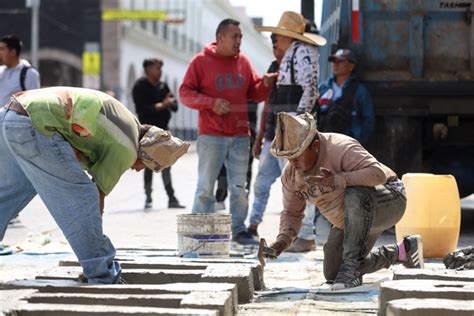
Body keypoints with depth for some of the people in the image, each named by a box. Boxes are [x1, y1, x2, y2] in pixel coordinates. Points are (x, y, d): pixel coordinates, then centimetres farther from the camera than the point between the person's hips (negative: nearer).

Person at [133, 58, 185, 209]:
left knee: (165, 165, 7)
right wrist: (160, 105, -21)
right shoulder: (140, 86, -7)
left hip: (162, 130, 6)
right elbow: (142, 109, -17)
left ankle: (171, 198, 10)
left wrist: (170, 103, -15)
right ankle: (148, 198, 6)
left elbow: (175, 105, 8)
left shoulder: (163, 86, 13)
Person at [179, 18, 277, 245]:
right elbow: (185, 93, -4)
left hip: (240, 135, 5)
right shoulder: (201, 61, -2)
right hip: (211, 136, -4)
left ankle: (239, 230, 15)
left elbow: (254, 94, 16)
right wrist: (211, 103, -17)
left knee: (239, 187, 8)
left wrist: (265, 85, -6)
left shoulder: (243, 62, 12)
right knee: (206, 187, -2)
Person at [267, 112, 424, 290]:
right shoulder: (290, 174, -8)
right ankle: (401, 251, 20)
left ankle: (351, 266, -30)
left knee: (355, 196, -42)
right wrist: (283, 238, -16)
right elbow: (292, 212, 3)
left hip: (389, 201, -8)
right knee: (332, 274, 8)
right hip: (351, 219, 8)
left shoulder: (341, 148, -30)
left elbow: (378, 173, -39)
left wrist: (338, 180, -48)